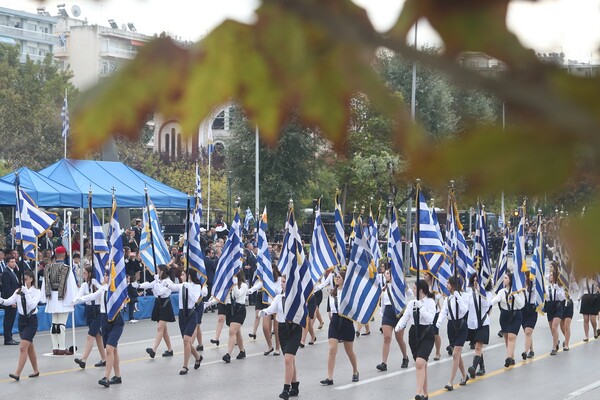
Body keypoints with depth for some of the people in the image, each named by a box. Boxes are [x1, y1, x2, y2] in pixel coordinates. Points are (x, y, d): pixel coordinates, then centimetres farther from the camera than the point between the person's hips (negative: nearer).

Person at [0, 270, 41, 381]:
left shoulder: (36, 292, -9)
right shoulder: (18, 291, 3)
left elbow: (32, 305, -25)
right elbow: (9, 301, -10)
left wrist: (26, 293, -32)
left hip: (31, 321, -6)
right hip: (21, 320, 6)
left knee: (23, 347, -15)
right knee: (29, 347, 15)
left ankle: (17, 374, -18)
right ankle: (36, 371, 28)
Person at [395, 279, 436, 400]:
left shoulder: (430, 302, -7)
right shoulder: (411, 303, 7)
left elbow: (430, 318, -18)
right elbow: (405, 317, 2)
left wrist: (421, 307, -23)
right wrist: (399, 326, -16)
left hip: (427, 335, -5)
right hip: (414, 334, 5)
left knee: (420, 362, -22)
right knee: (421, 364, 11)